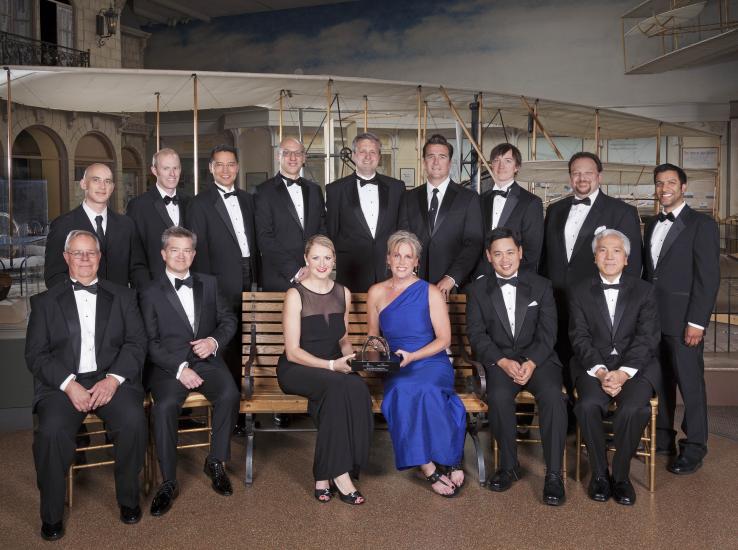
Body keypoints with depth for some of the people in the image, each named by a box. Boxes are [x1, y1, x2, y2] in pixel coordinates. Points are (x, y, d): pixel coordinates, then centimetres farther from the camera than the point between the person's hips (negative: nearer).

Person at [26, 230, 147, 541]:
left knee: (133, 420, -29)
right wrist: (69, 385, -12)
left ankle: (128, 498, -6)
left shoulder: (122, 296, 16)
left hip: (112, 379, 0)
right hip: (62, 384, 0)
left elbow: (136, 343, 6)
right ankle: (51, 514, -7)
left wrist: (113, 379, -11)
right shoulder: (45, 302, 13)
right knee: (51, 431, -29)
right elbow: (36, 354, 4)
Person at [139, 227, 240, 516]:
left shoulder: (209, 283, 16)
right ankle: (168, 482, -15)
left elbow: (228, 319, 18)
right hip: (168, 365, -2)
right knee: (165, 406, -31)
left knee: (229, 395, -28)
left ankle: (216, 462, -8)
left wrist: (214, 341, -4)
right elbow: (150, 343, -2)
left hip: (206, 360, 2)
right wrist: (180, 368, -15)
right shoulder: (150, 293, 5)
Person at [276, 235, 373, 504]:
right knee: (339, 385, -36)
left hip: (334, 367, 5)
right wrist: (331, 365, -22)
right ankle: (338, 474, -27)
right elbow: (293, 352, -10)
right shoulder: (295, 295, -6)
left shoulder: (343, 293, 11)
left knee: (358, 389, -31)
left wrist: (349, 357, -1)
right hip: (297, 369, -4)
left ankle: (325, 476, -22)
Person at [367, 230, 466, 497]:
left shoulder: (430, 293, 2)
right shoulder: (376, 293, 11)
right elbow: (373, 335, 22)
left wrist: (412, 356, -13)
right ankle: (430, 467, -23)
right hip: (396, 369, 2)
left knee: (423, 389, -36)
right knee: (401, 391, -33)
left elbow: (444, 339, 1)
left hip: (431, 363, -2)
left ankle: (430, 466, -17)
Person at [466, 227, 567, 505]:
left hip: (537, 358, 0)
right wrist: (503, 362, -16)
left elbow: (547, 333, 1)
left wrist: (531, 363, -17)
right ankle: (509, 466, -11)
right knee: (499, 396, -32)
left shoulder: (541, 286, 7)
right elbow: (477, 335, 0)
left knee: (553, 395, -30)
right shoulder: (478, 290, 8)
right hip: (499, 360, 0)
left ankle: (554, 474, -21)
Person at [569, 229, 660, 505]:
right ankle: (599, 473, -8)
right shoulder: (581, 292, 9)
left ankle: (621, 475, -8)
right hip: (594, 364, 1)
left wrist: (624, 373, -17)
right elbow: (580, 337, 1)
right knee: (588, 405, -30)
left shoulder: (644, 291, 8)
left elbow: (647, 338, -2)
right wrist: (600, 372, -16)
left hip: (636, 365, 0)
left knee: (633, 408, -30)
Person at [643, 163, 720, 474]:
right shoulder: (653, 224, 15)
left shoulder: (702, 225, -5)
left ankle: (694, 448, 11)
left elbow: (709, 277, -10)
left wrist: (697, 322, -15)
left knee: (690, 383, 1)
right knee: (660, 380, 11)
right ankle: (663, 439, 23)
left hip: (683, 320, -6)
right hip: (653, 317, 6)